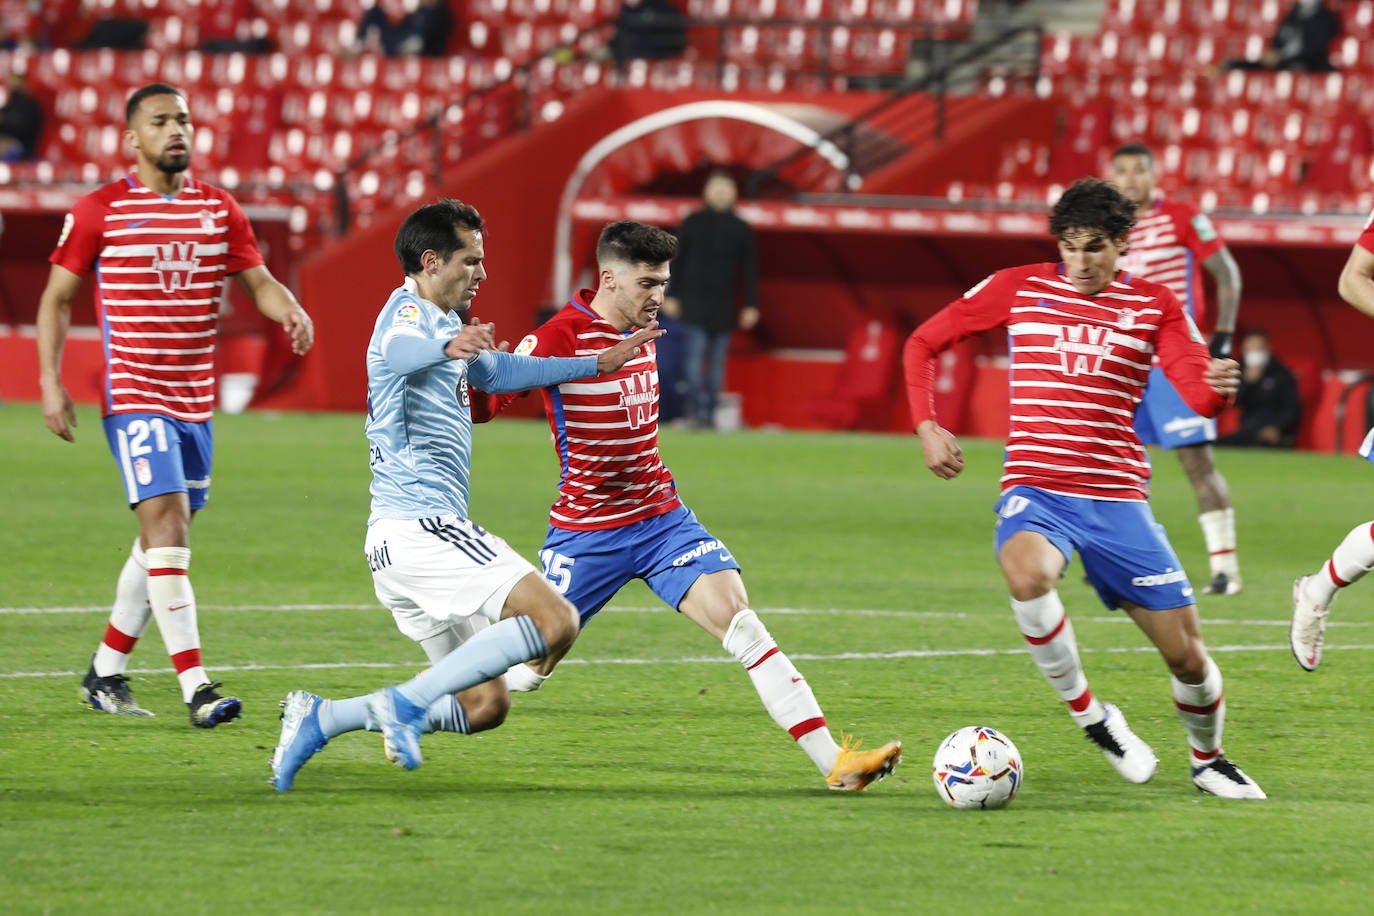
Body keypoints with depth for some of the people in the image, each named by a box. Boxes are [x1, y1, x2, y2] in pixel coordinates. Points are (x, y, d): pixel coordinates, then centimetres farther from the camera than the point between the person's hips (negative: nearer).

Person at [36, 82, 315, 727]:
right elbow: (56, 298, 3)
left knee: (165, 539, 11)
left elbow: (258, 280, 5)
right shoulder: (99, 211, -3)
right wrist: (51, 383, -7)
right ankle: (195, 686, -21)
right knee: (166, 522, -17)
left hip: (196, 400, 6)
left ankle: (105, 673, 26)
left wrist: (291, 311, -18)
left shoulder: (219, 209, 9)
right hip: (134, 396, -6)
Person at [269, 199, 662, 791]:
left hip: (400, 538, 10)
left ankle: (318, 718, 5)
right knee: (555, 620, -21)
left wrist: (596, 365, 36)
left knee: (485, 705, 8)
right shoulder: (409, 311, -9)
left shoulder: (444, 322, 22)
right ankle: (407, 703, -21)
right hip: (419, 524, -10)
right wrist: (446, 346, -56)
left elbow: (496, 372, 37)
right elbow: (396, 350, -33)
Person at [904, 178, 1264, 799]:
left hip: (1117, 498, 2)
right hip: (1035, 491, -1)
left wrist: (1218, 387, -32)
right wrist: (925, 426, -3)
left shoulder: (1155, 305, 6)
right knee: (1027, 574, -38)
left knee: (1186, 656, 0)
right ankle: (1088, 714, -16)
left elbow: (1197, 392, -7)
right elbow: (923, 344, 12)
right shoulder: (1019, 288, 4)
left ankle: (1207, 759, 32)